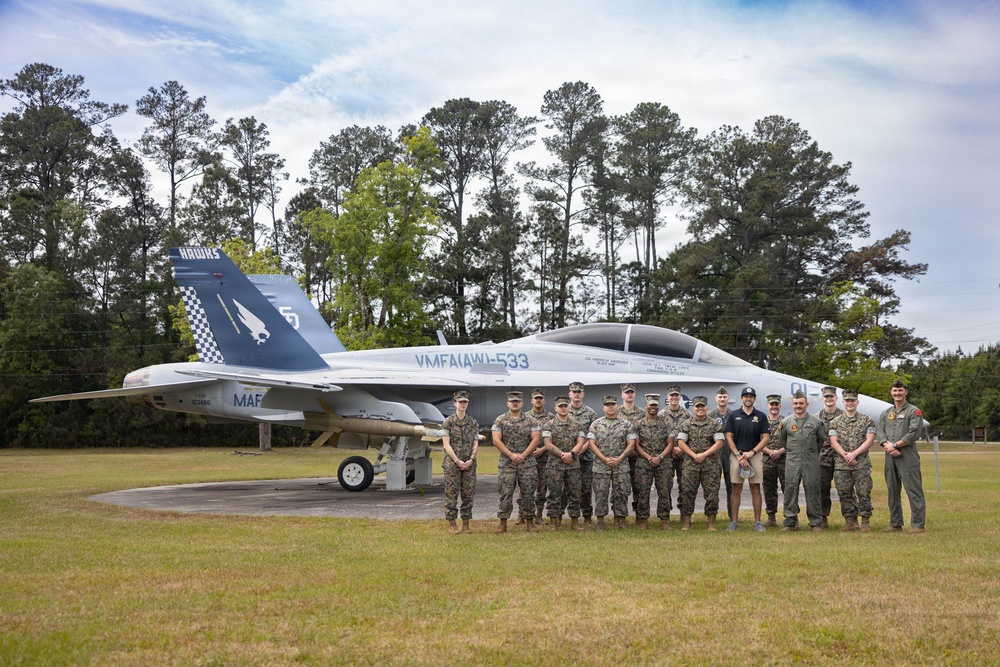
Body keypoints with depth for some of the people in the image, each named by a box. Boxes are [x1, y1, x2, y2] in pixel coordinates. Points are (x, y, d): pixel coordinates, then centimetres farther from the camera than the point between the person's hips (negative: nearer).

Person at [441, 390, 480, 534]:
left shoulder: (473, 423, 10)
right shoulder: (448, 422, 0)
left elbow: (476, 443, 8)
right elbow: (446, 444, -5)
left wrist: (471, 460, -8)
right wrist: (457, 461, -12)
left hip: (469, 464, 3)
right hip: (452, 464, -3)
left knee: (469, 494, 3)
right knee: (451, 494, -2)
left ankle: (466, 523, 11)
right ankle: (451, 524, 5)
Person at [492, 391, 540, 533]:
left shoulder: (530, 420, 5)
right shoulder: (500, 420, 2)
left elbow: (536, 439, -2)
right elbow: (496, 440, -5)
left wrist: (523, 455, -11)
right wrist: (511, 455, -13)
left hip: (527, 462, 1)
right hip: (506, 463, -1)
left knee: (528, 493, 3)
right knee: (505, 493, -1)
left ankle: (529, 521, 13)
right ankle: (503, 523, 5)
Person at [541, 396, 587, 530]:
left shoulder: (576, 425, 10)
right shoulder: (548, 425, 2)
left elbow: (581, 442, 1)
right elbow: (548, 444, -7)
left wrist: (571, 453, -17)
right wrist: (562, 455, -15)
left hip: (573, 464, 3)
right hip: (555, 465, -3)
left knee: (574, 493, 5)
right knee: (554, 494, -1)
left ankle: (575, 520, 13)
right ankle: (553, 521, 6)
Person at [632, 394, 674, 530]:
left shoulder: (665, 424, 8)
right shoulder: (638, 424, 5)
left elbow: (670, 443, 4)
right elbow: (636, 444, 1)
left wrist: (660, 457, -10)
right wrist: (648, 457, -11)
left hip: (664, 462, 1)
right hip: (643, 462, -1)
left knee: (664, 491, 1)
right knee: (643, 492, -2)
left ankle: (664, 520, 9)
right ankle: (643, 520, 6)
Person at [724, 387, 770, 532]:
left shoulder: (761, 416, 5)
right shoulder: (733, 415, 5)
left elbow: (766, 438, 1)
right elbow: (728, 437, 1)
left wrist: (752, 452, -10)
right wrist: (739, 455, -9)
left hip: (755, 455, 0)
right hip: (736, 455, 0)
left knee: (755, 489, 2)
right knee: (736, 489, 2)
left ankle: (757, 522, 8)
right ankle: (734, 522, 7)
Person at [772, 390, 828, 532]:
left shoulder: (816, 421, 3)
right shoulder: (786, 422, 4)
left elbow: (822, 439, 13)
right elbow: (779, 440, 16)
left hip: (811, 462, -1)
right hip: (792, 462, 1)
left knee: (812, 491, 1)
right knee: (790, 490, 1)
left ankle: (816, 523, 9)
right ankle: (790, 522, 9)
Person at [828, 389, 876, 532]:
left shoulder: (867, 420, 5)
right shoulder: (835, 422, 10)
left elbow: (870, 440, -4)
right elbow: (833, 442, 3)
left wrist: (854, 454, -13)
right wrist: (845, 455, -12)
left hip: (862, 464, -2)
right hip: (841, 465, 2)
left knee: (864, 493, -3)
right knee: (845, 494, 4)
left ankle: (865, 522, 5)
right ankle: (849, 522, 12)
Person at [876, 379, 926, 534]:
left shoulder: (914, 411, 1)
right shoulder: (885, 413, 17)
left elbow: (914, 433, -10)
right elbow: (879, 434, 8)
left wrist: (895, 444, -12)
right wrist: (887, 446, -11)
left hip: (907, 456, -6)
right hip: (890, 457, 6)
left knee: (913, 490, -8)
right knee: (892, 491, 10)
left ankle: (917, 524, -6)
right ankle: (895, 524, 17)